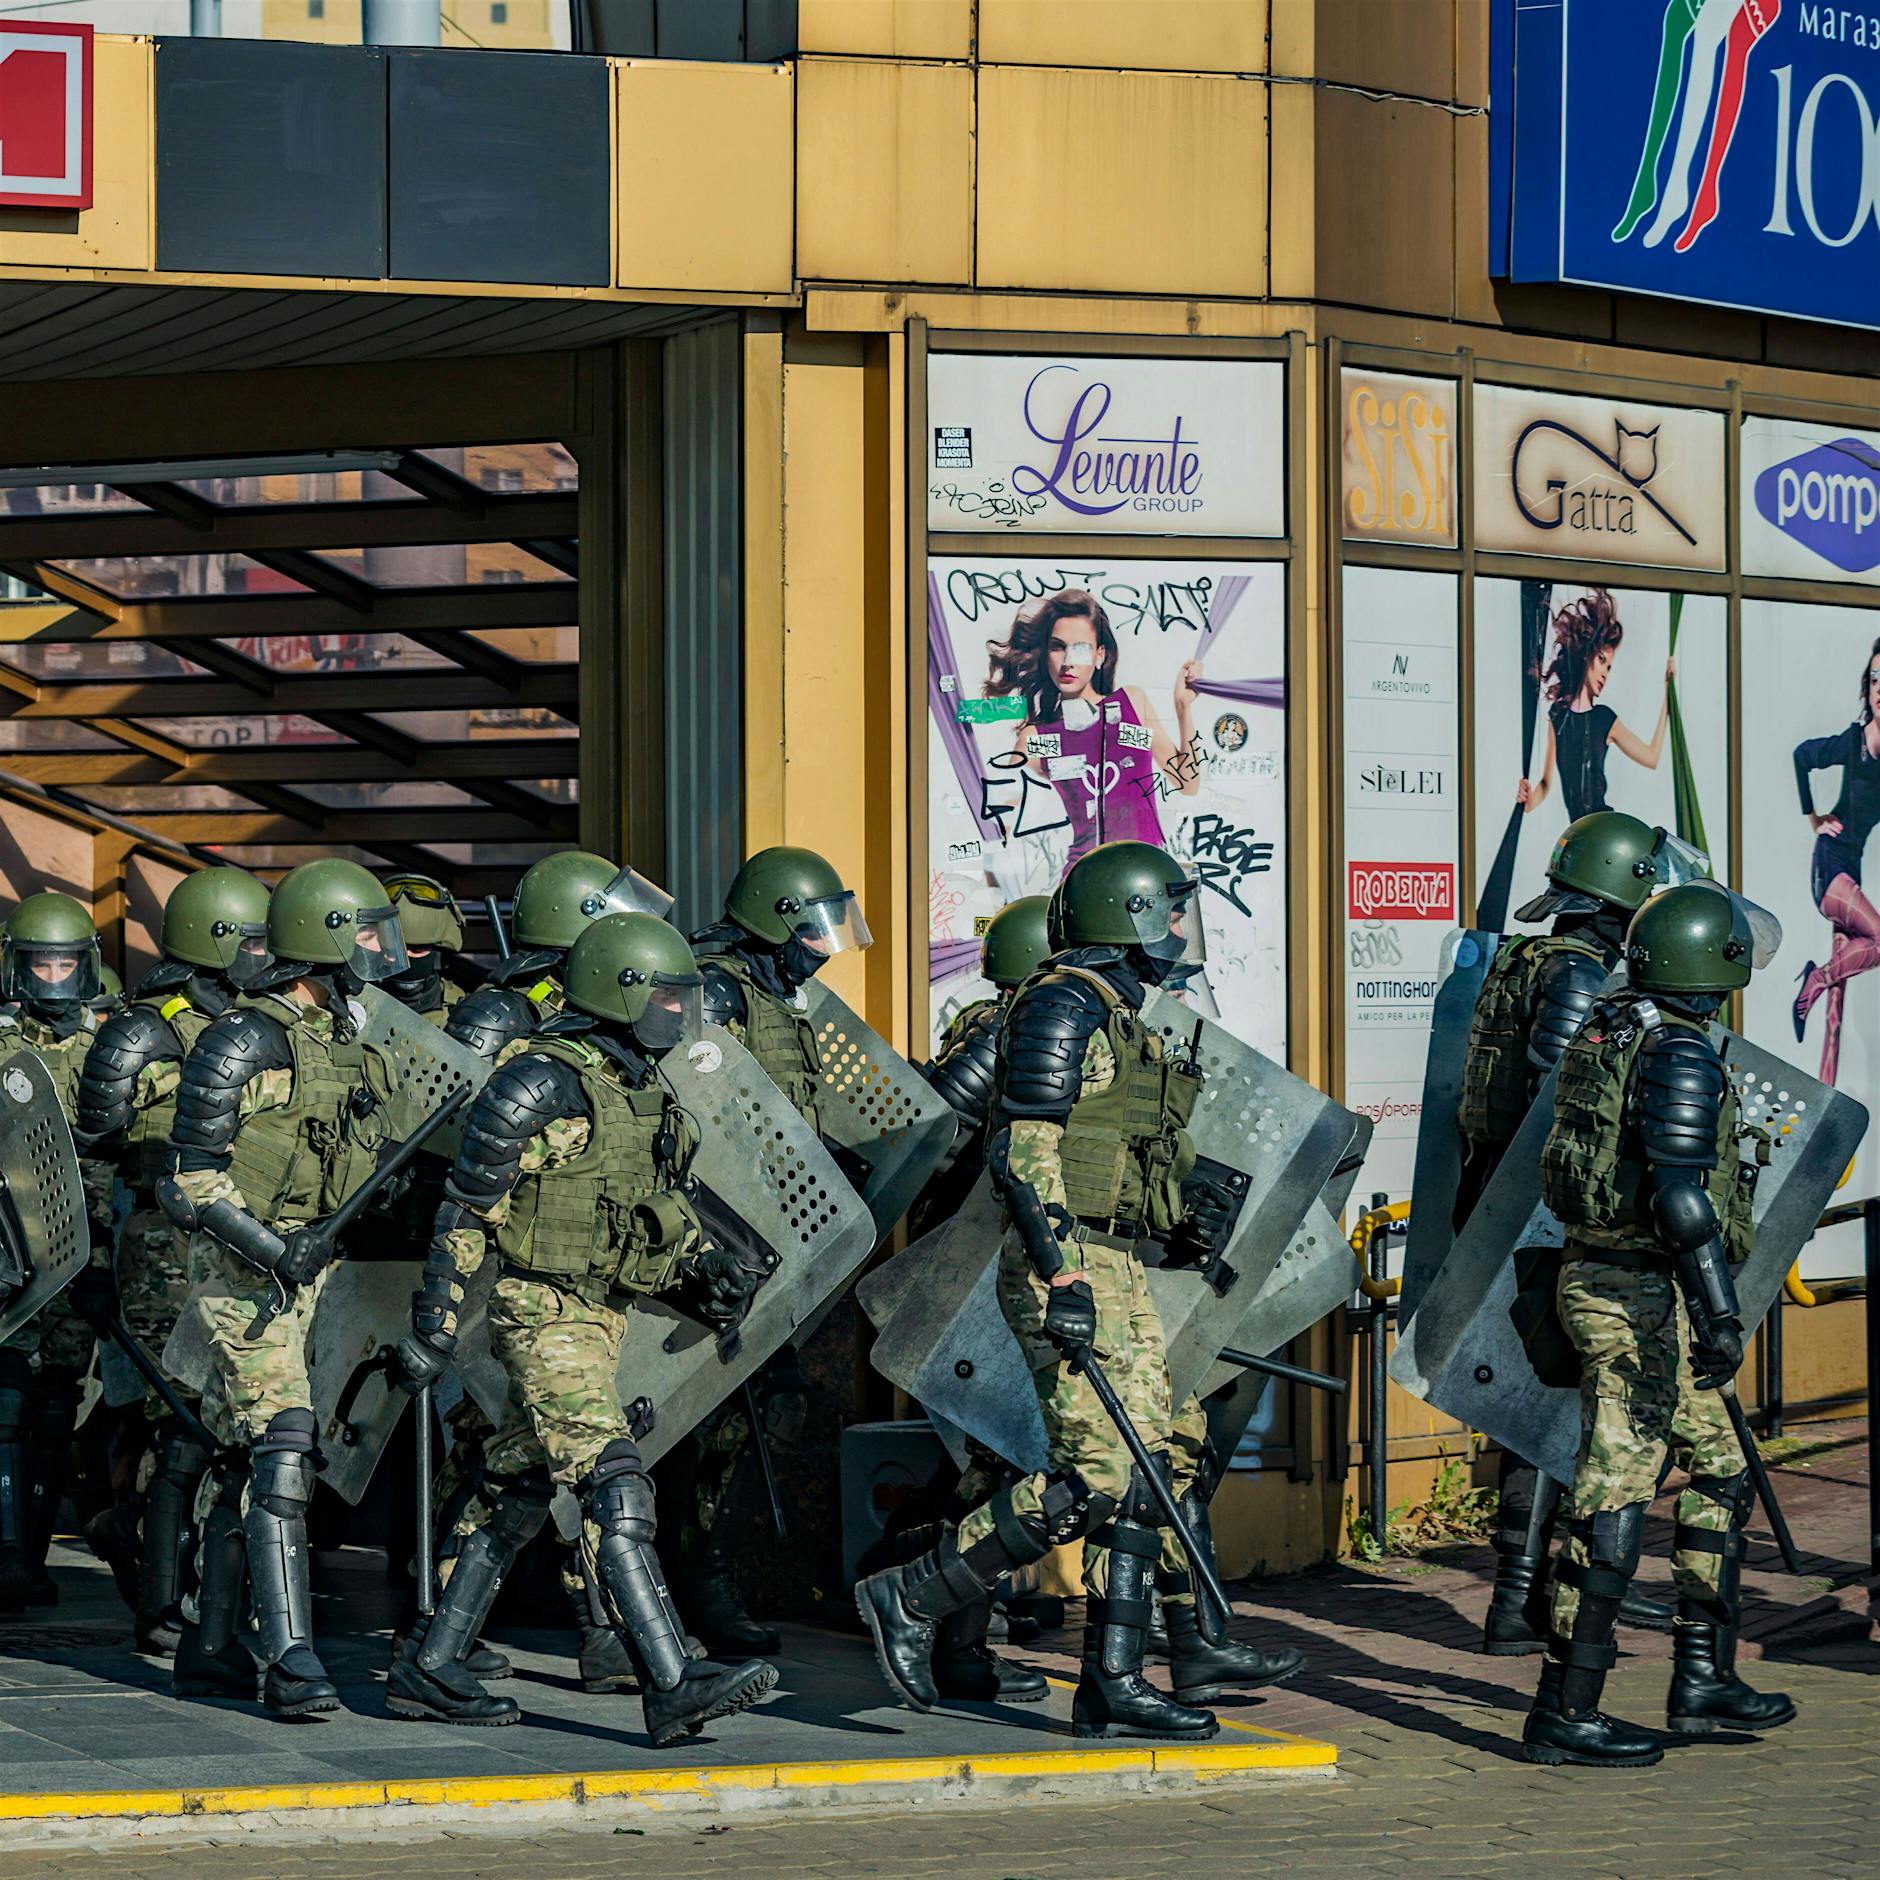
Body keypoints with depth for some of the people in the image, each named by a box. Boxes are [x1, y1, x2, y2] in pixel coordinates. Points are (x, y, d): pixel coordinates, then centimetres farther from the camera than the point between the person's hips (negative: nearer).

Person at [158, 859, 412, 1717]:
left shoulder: (341, 1039, 13)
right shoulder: (241, 1042, -14)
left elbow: (357, 1154, 24)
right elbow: (194, 1171, -15)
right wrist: (268, 1247, -22)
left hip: (299, 1266, 8)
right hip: (243, 1268, -8)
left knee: (241, 1456, 12)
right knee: (280, 1449, -15)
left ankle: (207, 1644, 19)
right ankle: (290, 1659, -18)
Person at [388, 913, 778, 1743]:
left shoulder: (643, 1093, 12)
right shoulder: (540, 1084, -15)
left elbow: (664, 1204, 24)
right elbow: (465, 1207, -13)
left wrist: (705, 1269, 5)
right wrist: (434, 1322, -12)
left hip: (603, 1316, 9)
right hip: (546, 1319, -9)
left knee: (517, 1502, 13)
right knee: (617, 1493, -17)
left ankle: (427, 1670, 21)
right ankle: (672, 1688, -23)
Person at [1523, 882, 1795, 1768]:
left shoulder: (1602, 1034, 11)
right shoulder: (1680, 1055, -17)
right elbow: (1678, 1190, -25)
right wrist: (1720, 1311, -25)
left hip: (1594, 1269, 10)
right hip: (1643, 1296, -10)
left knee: (1720, 1472, 18)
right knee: (1613, 1501, -6)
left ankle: (1703, 1679, 21)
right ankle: (1564, 1712, -3)